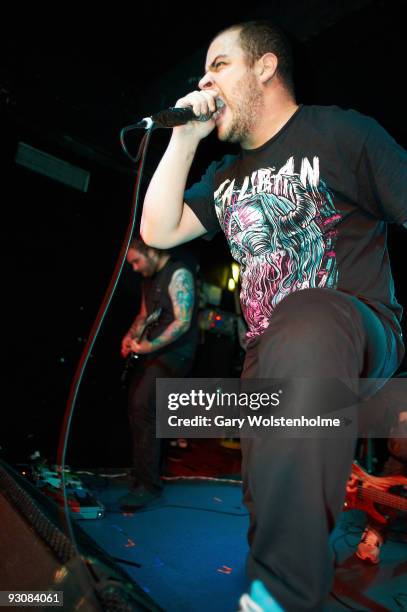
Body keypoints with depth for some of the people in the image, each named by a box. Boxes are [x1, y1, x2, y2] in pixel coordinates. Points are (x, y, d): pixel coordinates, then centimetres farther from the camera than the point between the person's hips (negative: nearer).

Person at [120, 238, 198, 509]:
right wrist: (131, 336, 4)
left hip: (174, 353, -9)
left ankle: (148, 484, -4)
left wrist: (150, 346, -24)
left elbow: (182, 322, -20)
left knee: (143, 408, -16)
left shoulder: (178, 274, -13)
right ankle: (151, 468, 28)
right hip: (152, 352, 9)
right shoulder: (149, 277, 15)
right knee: (136, 408, 8)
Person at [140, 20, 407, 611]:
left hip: (355, 331, -6)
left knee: (304, 323, -40)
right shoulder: (227, 175, 21)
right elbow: (158, 230, 11)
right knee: (267, 500, 7)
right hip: (269, 356, 7)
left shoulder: (339, 131, 1)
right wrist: (185, 136, 9)